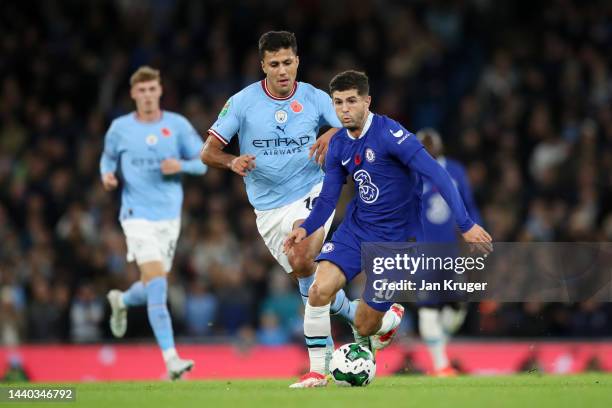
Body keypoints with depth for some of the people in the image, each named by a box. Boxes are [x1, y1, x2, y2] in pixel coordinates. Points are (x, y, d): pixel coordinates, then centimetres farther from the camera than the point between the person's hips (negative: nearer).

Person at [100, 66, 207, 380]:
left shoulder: (177, 125, 2)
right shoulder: (119, 128, 1)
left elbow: (203, 162, 5)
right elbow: (108, 156, 17)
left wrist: (181, 166, -16)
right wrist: (107, 174, -5)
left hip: (170, 215, 3)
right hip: (138, 215, -3)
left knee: (153, 287, 12)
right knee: (157, 283, -19)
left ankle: (121, 301, 50)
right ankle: (171, 359, -22)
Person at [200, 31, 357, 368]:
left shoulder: (315, 99, -2)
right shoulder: (242, 102, -4)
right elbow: (208, 152, -3)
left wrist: (333, 135, -18)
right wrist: (233, 162, -25)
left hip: (311, 193, -2)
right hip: (269, 209, 2)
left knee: (302, 262, -26)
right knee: (305, 277, 2)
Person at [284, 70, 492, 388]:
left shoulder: (389, 134, -21)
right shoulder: (338, 146, 0)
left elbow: (436, 175, -25)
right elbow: (328, 198, 7)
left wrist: (466, 224, -31)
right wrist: (306, 228, -13)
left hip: (396, 239, -5)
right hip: (355, 230, 5)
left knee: (365, 326, 1)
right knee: (320, 289, -21)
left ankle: (392, 318, 39)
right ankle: (316, 372, -6)